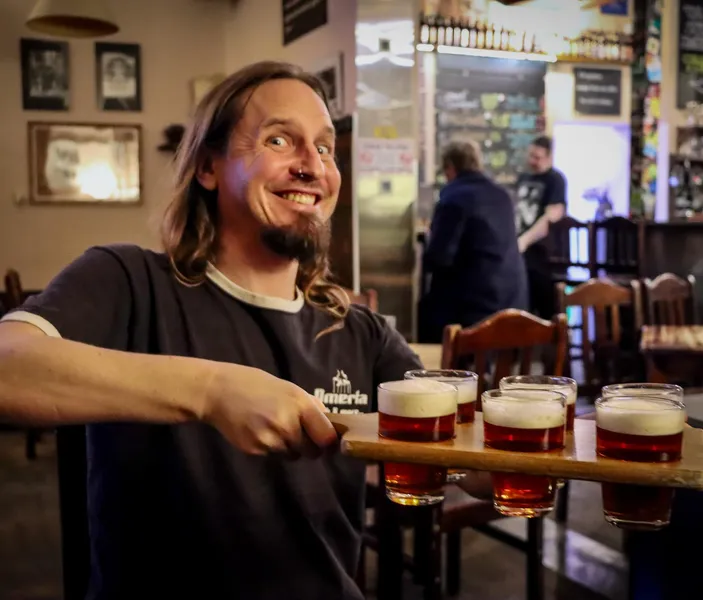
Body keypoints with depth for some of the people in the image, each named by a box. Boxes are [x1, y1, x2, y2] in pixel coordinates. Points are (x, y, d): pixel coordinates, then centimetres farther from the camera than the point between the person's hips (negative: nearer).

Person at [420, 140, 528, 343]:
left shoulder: (454, 198, -13)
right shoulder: (502, 195, 13)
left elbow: (438, 258, -19)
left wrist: (427, 256, 5)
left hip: (472, 303, -8)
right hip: (511, 299, 8)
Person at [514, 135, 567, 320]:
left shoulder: (555, 180, -8)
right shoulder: (523, 178, 15)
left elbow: (552, 216, -20)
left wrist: (525, 240, -28)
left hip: (541, 253, -7)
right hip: (520, 253, 7)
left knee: (547, 310, -3)